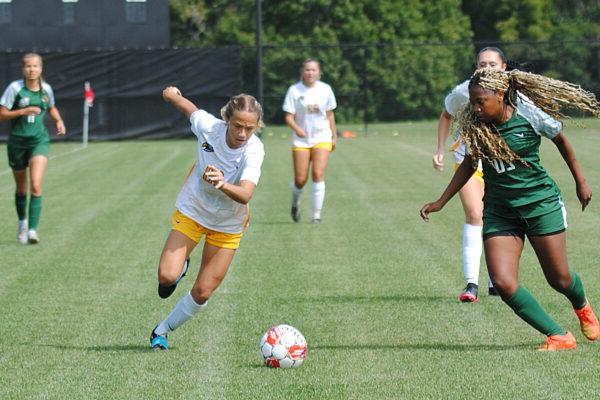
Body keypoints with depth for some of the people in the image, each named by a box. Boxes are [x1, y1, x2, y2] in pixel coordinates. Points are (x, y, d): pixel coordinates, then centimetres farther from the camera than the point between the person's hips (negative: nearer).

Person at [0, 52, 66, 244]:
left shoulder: (46, 89, 1)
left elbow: (52, 108, 22)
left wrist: (59, 121, 3)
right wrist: (23, 111, -21)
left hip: (39, 141, 0)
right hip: (17, 141, 0)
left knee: (36, 186, -18)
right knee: (21, 189, 13)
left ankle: (32, 230, -20)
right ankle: (22, 222, 40)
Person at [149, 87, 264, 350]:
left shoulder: (254, 151, -30)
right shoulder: (208, 126, -24)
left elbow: (245, 195, -45)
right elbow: (188, 107, -1)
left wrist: (223, 184, -66)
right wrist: (172, 94, 21)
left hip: (228, 226, -1)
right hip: (191, 211, 1)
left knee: (202, 293, 1)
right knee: (166, 276, -16)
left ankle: (162, 331, 27)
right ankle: (179, 268, 22)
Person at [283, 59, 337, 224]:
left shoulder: (325, 89, 1)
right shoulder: (294, 90, -5)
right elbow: (289, 117, -7)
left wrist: (334, 136, 14)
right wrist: (296, 128, -26)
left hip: (322, 138, 1)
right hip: (301, 140, 0)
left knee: (318, 174, -16)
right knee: (300, 180, -2)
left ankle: (316, 214, -9)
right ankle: (295, 202, 33)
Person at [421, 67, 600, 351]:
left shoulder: (530, 115, -14)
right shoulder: (474, 124, -4)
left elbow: (561, 141, 4)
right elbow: (470, 163, 13)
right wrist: (440, 202, 13)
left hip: (540, 202, -3)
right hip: (499, 211, 3)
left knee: (559, 278, 5)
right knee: (503, 283, -14)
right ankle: (559, 337, -3)